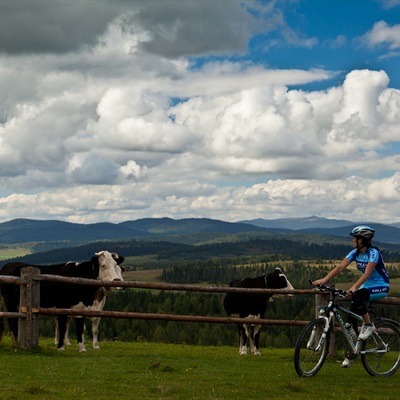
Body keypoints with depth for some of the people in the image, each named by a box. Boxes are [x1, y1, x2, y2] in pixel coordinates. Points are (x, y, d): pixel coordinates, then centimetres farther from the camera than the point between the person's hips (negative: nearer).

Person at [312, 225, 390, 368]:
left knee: (357, 296, -36)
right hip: (366, 285, 7)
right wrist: (324, 280, -23)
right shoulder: (355, 253, -1)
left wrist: (354, 287, -48)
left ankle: (369, 325, -13)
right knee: (351, 316, -7)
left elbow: (367, 273, -34)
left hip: (381, 287, -7)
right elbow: (340, 267, -10)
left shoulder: (373, 253, -21)